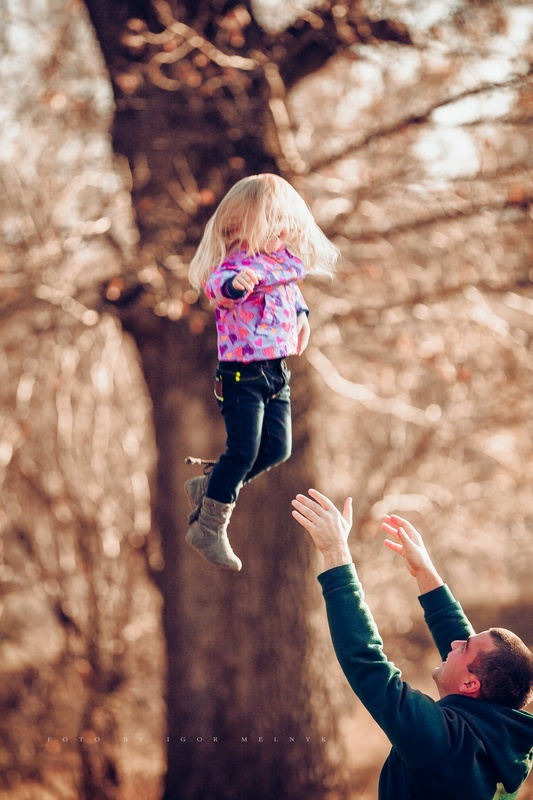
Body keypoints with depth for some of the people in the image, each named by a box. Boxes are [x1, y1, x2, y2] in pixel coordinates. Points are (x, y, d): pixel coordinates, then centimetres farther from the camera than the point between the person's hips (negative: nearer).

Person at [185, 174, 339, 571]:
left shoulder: (286, 259, 6)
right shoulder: (236, 264, -19)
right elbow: (216, 284, -43)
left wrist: (301, 315, 21)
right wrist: (234, 283, -63)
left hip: (276, 372, 8)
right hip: (241, 373, -8)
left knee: (277, 448, 9)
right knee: (244, 450, -9)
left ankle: (208, 486, 29)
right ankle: (208, 528, 6)